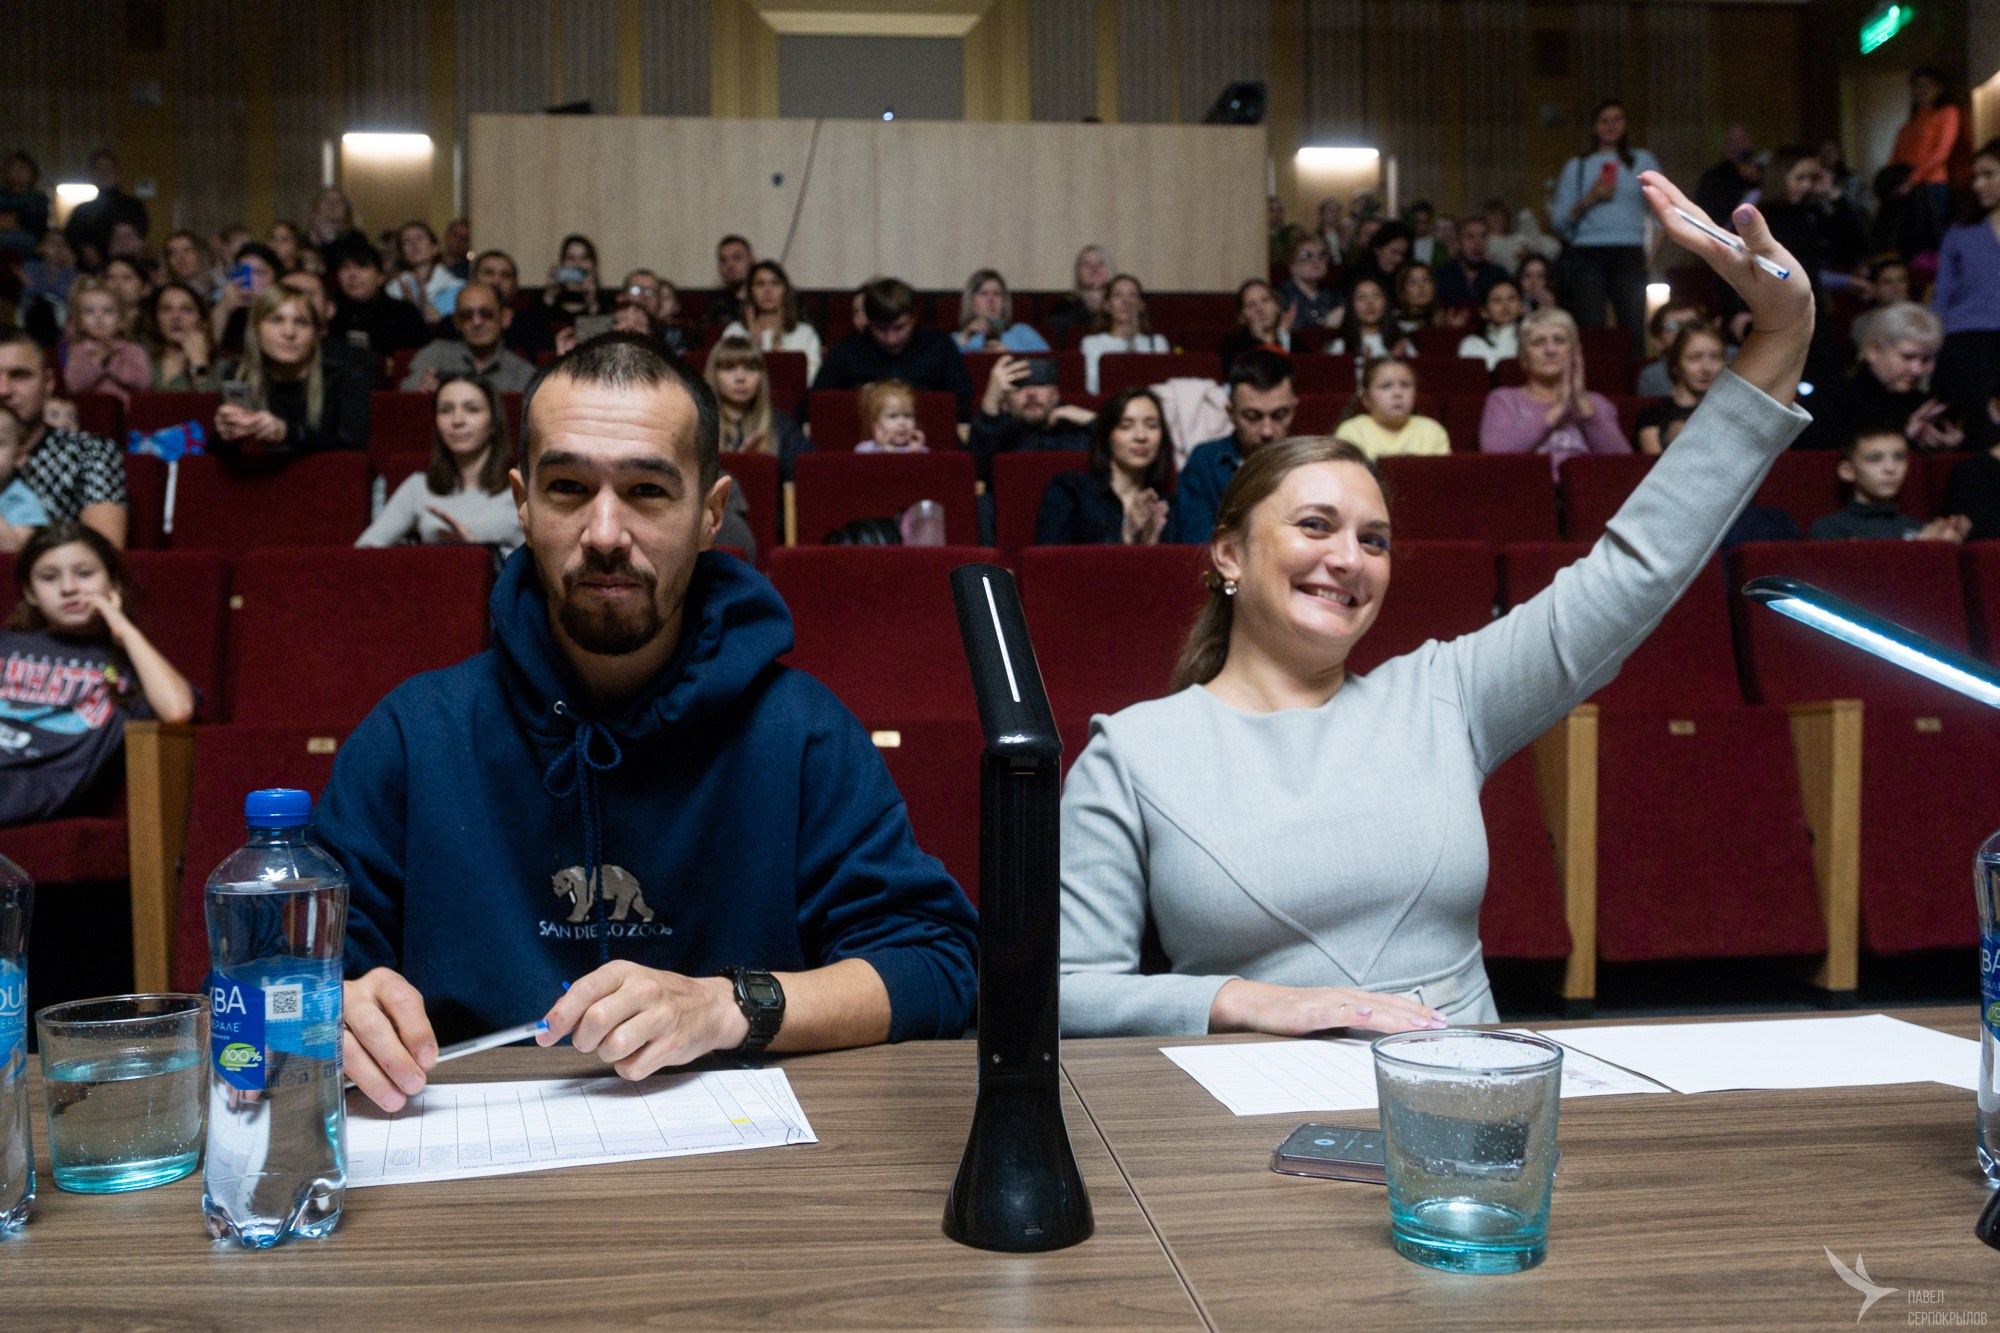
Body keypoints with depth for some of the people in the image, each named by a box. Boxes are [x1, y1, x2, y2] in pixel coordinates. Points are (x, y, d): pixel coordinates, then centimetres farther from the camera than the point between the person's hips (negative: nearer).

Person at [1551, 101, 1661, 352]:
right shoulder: (1576, 166, 16)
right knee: (1591, 331, -9)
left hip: (1631, 254, 0)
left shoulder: (1643, 161, 16)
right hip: (1588, 253, 0)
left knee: (1636, 328, -10)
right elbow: (1561, 220, 9)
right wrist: (1589, 200, -6)